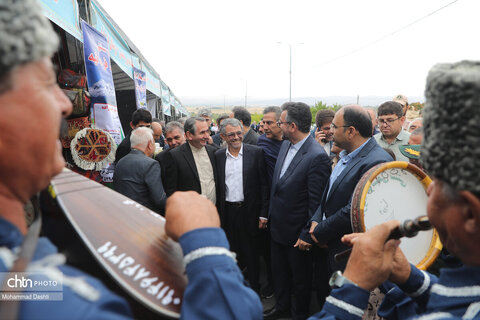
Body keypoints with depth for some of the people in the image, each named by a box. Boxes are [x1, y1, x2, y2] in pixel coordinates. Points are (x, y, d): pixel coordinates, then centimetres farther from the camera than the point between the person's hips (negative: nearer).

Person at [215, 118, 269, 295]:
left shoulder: (256, 152, -4)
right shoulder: (218, 156, 4)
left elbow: (264, 185, -4)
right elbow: (217, 187, 6)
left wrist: (263, 214, -7)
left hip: (249, 211, -2)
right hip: (227, 212, 2)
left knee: (251, 254, 10)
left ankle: (254, 292, 29)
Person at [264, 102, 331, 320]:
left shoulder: (317, 157, -26)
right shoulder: (285, 145, 0)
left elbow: (316, 203, -22)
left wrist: (307, 235, -18)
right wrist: (269, 214, 12)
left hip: (297, 232, -7)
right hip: (277, 226, 8)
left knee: (300, 277, 17)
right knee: (278, 271, 25)